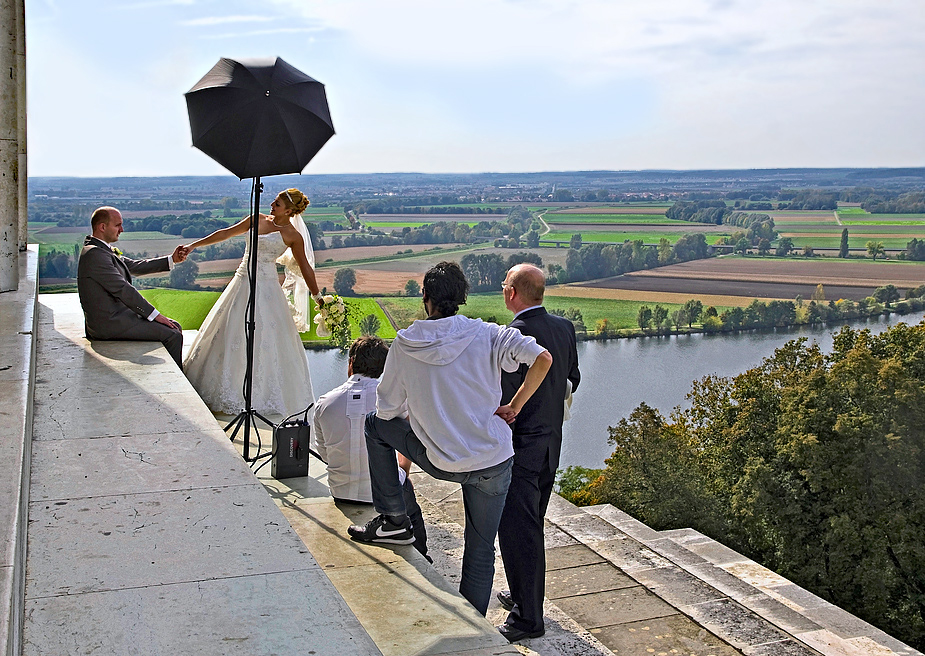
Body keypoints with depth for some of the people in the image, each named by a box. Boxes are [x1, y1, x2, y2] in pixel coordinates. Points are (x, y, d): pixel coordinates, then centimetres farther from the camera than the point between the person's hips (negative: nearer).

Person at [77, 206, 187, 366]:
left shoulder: (104, 250, 14)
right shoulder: (94, 254, -18)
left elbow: (135, 266, 19)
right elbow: (122, 289, -20)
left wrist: (172, 260, 12)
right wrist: (154, 314, -17)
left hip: (117, 316, 11)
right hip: (109, 324, -11)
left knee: (175, 327, 11)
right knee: (172, 334, -14)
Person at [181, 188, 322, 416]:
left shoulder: (293, 236, -5)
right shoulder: (258, 220, 7)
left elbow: (305, 268, 0)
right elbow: (226, 233, 12)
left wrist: (318, 298, 2)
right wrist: (194, 245, 12)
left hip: (265, 287, -6)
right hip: (242, 283, 6)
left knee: (264, 339, -6)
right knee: (230, 334, 9)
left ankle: (262, 394, 9)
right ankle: (228, 391, 21)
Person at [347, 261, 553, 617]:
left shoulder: (405, 344, -4)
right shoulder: (488, 334, -6)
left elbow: (388, 408, 4)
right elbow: (542, 358, -19)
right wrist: (514, 407, -7)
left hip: (441, 463, -1)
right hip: (494, 462, 1)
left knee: (376, 423, 22)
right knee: (480, 551, 17)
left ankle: (392, 518, 20)